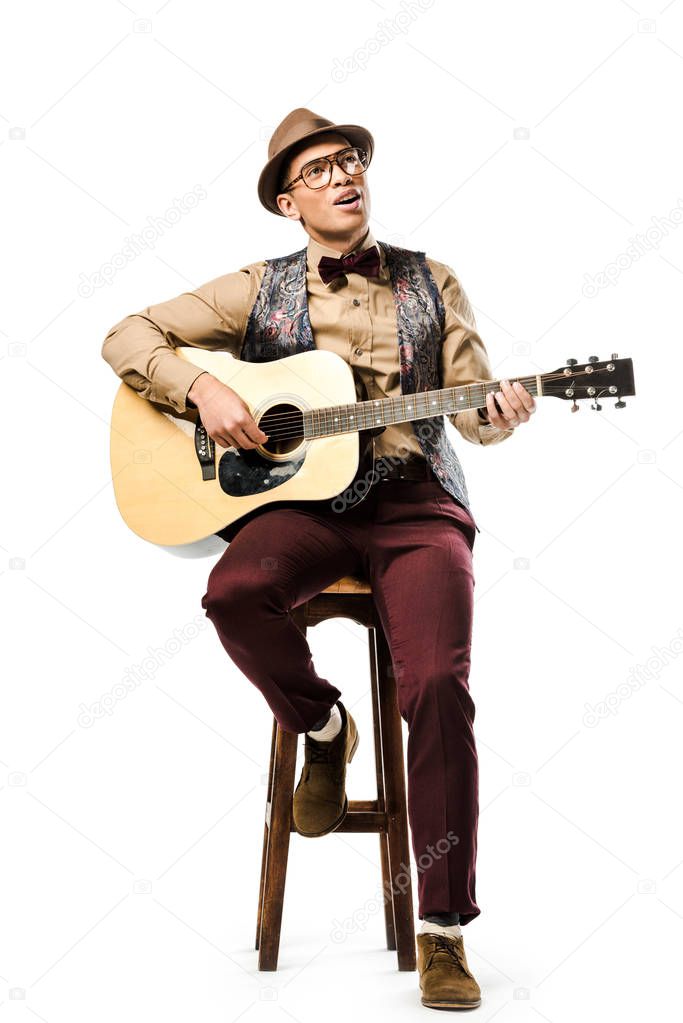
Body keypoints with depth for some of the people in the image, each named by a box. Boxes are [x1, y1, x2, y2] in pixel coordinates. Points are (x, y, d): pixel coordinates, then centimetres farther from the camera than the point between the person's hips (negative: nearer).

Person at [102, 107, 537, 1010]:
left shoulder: (430, 282, 13)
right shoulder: (260, 291, 10)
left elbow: (470, 402, 9)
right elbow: (128, 338, 9)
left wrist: (497, 417, -16)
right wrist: (202, 388, -10)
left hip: (414, 502, 0)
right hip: (303, 498, 1)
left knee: (438, 684, -23)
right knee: (234, 593, -33)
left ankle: (443, 930, -9)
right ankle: (323, 727, 0)